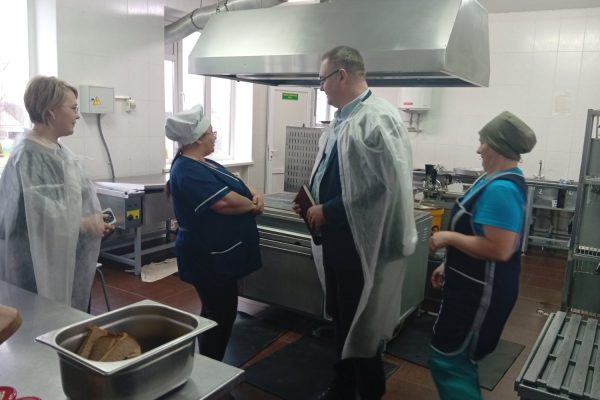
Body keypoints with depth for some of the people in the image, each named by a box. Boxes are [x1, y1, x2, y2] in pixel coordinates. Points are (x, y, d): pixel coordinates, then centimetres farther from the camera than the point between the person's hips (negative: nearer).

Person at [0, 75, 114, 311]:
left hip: (68, 259, 9)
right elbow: (38, 214, -26)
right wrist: (84, 225, -18)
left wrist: (95, 221, 1)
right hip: (42, 266, -9)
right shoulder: (28, 157, -19)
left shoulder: (59, 150, 7)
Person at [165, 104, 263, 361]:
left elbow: (238, 186, 14)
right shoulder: (189, 171, -21)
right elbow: (225, 201, -29)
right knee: (221, 315, 0)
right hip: (211, 258, -11)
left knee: (216, 313, 20)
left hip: (218, 255, 11)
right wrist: (254, 205, -12)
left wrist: (255, 195, -6)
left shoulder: (203, 165, 12)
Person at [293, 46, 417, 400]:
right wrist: (313, 202, 5)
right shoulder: (343, 119, 10)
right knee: (342, 321, 21)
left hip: (363, 243, -9)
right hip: (337, 239, 9)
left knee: (362, 327, 9)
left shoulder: (379, 119, -18)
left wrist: (328, 211, -19)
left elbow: (384, 186, -25)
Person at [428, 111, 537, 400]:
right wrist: (448, 265, 18)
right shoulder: (500, 180, 9)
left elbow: (499, 249, -31)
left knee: (447, 362, 0)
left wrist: (449, 237, -21)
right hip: (475, 285, 10)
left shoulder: (501, 189, -25)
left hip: (482, 290, -10)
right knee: (460, 359, 22)